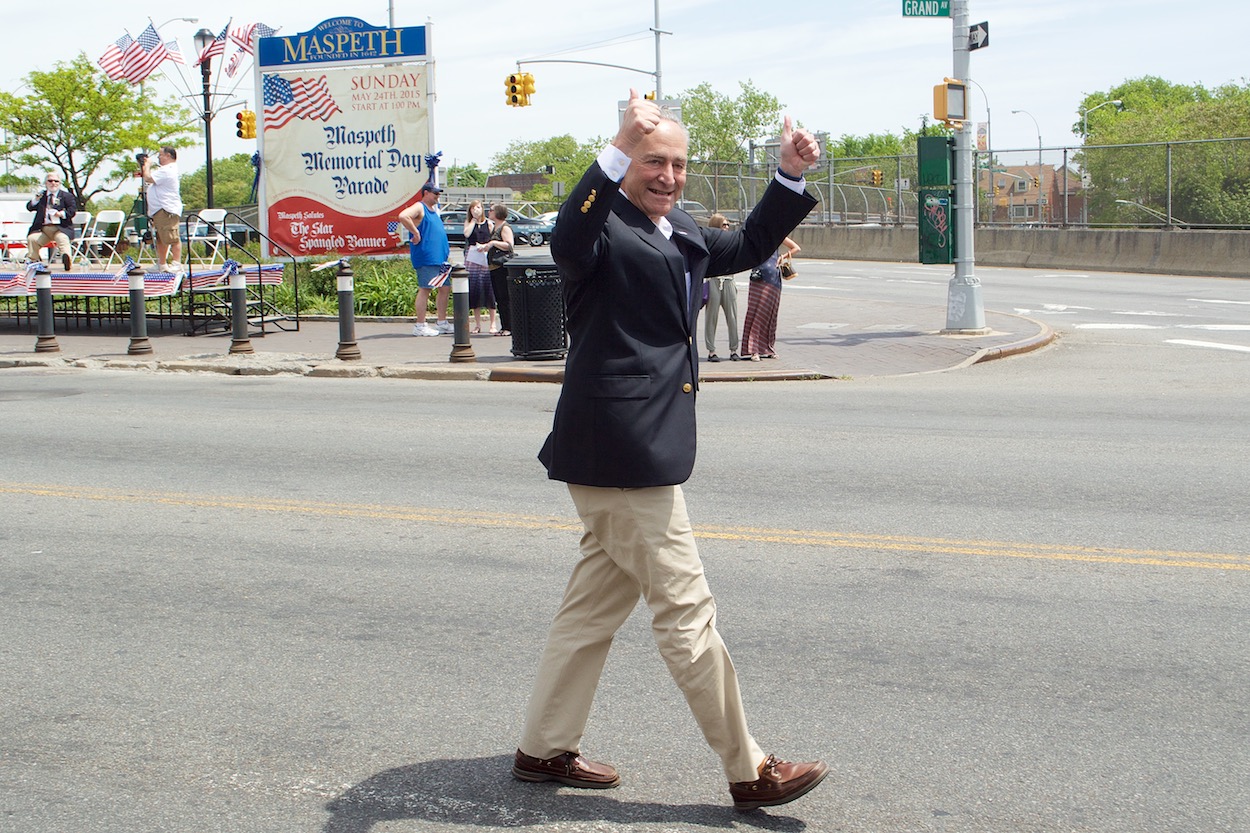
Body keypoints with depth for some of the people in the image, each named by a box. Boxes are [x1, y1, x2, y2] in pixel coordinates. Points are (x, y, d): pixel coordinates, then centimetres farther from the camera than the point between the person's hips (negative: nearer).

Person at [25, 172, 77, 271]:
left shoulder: (66, 196, 10)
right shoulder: (42, 195, 20)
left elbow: (73, 210, -1)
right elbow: (29, 208, 14)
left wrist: (61, 214, -19)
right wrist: (36, 199, -5)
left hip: (60, 228, -4)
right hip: (43, 228, 4)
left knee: (61, 238, -35)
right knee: (32, 238, -20)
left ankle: (67, 261, -50)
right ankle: (31, 262, -6)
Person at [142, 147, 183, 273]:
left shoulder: (167, 171, -14)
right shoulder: (165, 170, 23)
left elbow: (148, 178, -15)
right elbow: (150, 179, 31)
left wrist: (147, 165, -2)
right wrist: (145, 165, 24)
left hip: (167, 210, -12)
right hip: (159, 211, 12)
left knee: (172, 238, -16)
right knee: (161, 239, 15)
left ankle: (177, 264, -20)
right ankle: (162, 265, 21)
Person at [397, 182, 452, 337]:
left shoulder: (434, 210, 21)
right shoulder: (419, 208, -8)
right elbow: (403, 216, -27)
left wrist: (446, 251, 21)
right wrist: (415, 233, -22)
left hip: (439, 258, 9)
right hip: (425, 258, -9)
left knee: (445, 288, 10)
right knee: (424, 289, -7)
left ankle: (442, 323, 18)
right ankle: (420, 326, -3)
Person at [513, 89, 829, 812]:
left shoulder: (679, 233, 17)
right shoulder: (606, 230, -12)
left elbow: (747, 248, 30)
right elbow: (570, 243, -35)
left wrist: (792, 176, 18)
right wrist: (620, 148, -45)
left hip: (646, 448, 10)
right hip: (622, 452, -10)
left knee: (598, 602, 17)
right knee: (688, 613, -2)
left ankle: (545, 748, 29)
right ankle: (749, 772, 8)